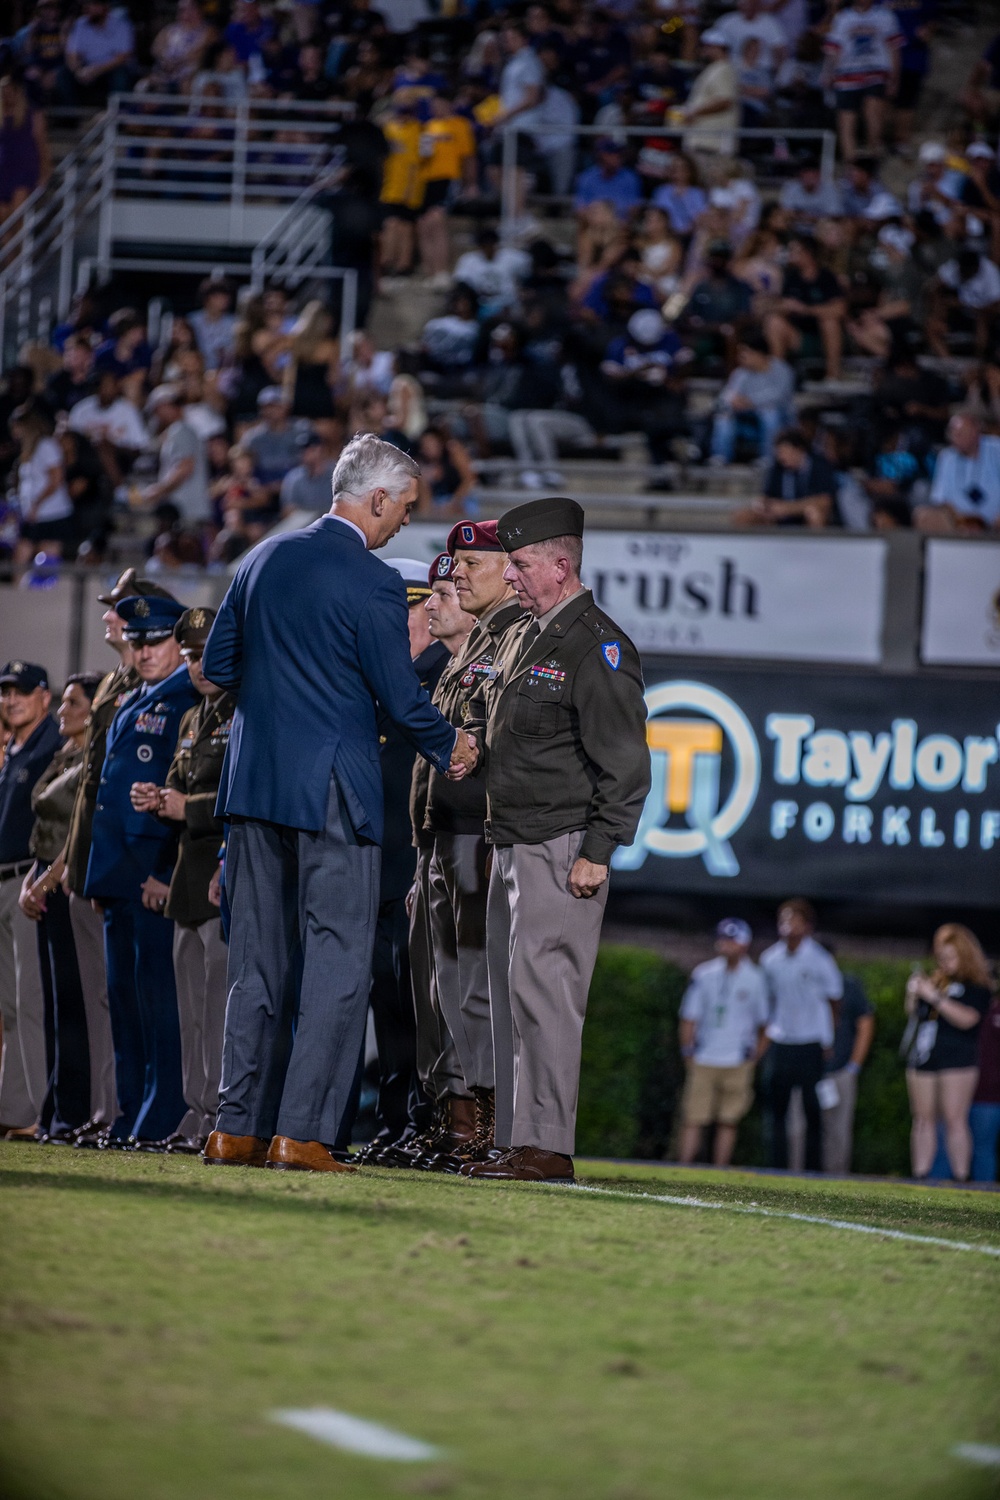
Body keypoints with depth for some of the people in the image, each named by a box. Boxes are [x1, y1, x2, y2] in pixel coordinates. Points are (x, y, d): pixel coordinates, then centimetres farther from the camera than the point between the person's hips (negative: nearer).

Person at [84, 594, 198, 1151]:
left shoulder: (188, 706, -7)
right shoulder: (130, 707, 20)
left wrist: (165, 873, -19)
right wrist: (99, 872, 19)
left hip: (154, 872, -9)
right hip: (117, 870, 9)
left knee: (153, 987, -9)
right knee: (123, 990, 9)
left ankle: (160, 1118, -7)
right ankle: (131, 1111, 14)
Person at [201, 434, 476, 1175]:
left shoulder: (265, 558, 8)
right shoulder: (373, 584, -12)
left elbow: (219, 664, 13)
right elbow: (401, 696, -9)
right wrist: (450, 746, 9)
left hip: (255, 780, 7)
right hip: (332, 788, -7)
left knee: (258, 960, 11)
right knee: (338, 962, -2)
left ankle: (238, 1127, 11)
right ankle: (302, 1133, -8)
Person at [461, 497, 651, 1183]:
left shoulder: (597, 647, -11)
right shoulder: (523, 637, 17)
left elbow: (625, 764, -14)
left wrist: (597, 853, -17)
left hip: (562, 852, -10)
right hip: (513, 845, 10)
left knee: (541, 990, -11)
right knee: (513, 995, 10)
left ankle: (547, 1147, -11)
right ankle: (516, 1144, 14)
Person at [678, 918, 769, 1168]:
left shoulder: (755, 979, 1)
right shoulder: (704, 975, 3)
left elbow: (763, 1023, 8)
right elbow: (689, 1018, 6)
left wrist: (755, 1058, 4)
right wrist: (688, 1052, 0)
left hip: (737, 1062, 0)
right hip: (704, 1061, 0)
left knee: (728, 1122, 0)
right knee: (693, 1119, -4)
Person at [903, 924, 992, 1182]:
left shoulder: (975, 987, -2)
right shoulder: (936, 980, 17)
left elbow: (967, 1019, -16)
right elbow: (913, 1014, 25)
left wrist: (935, 998, -17)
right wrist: (913, 994, 4)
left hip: (956, 1060, -7)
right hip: (922, 1057, 7)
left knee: (954, 1119, -10)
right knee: (923, 1120, 5)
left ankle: (960, 1176, -9)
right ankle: (920, 1175, 6)